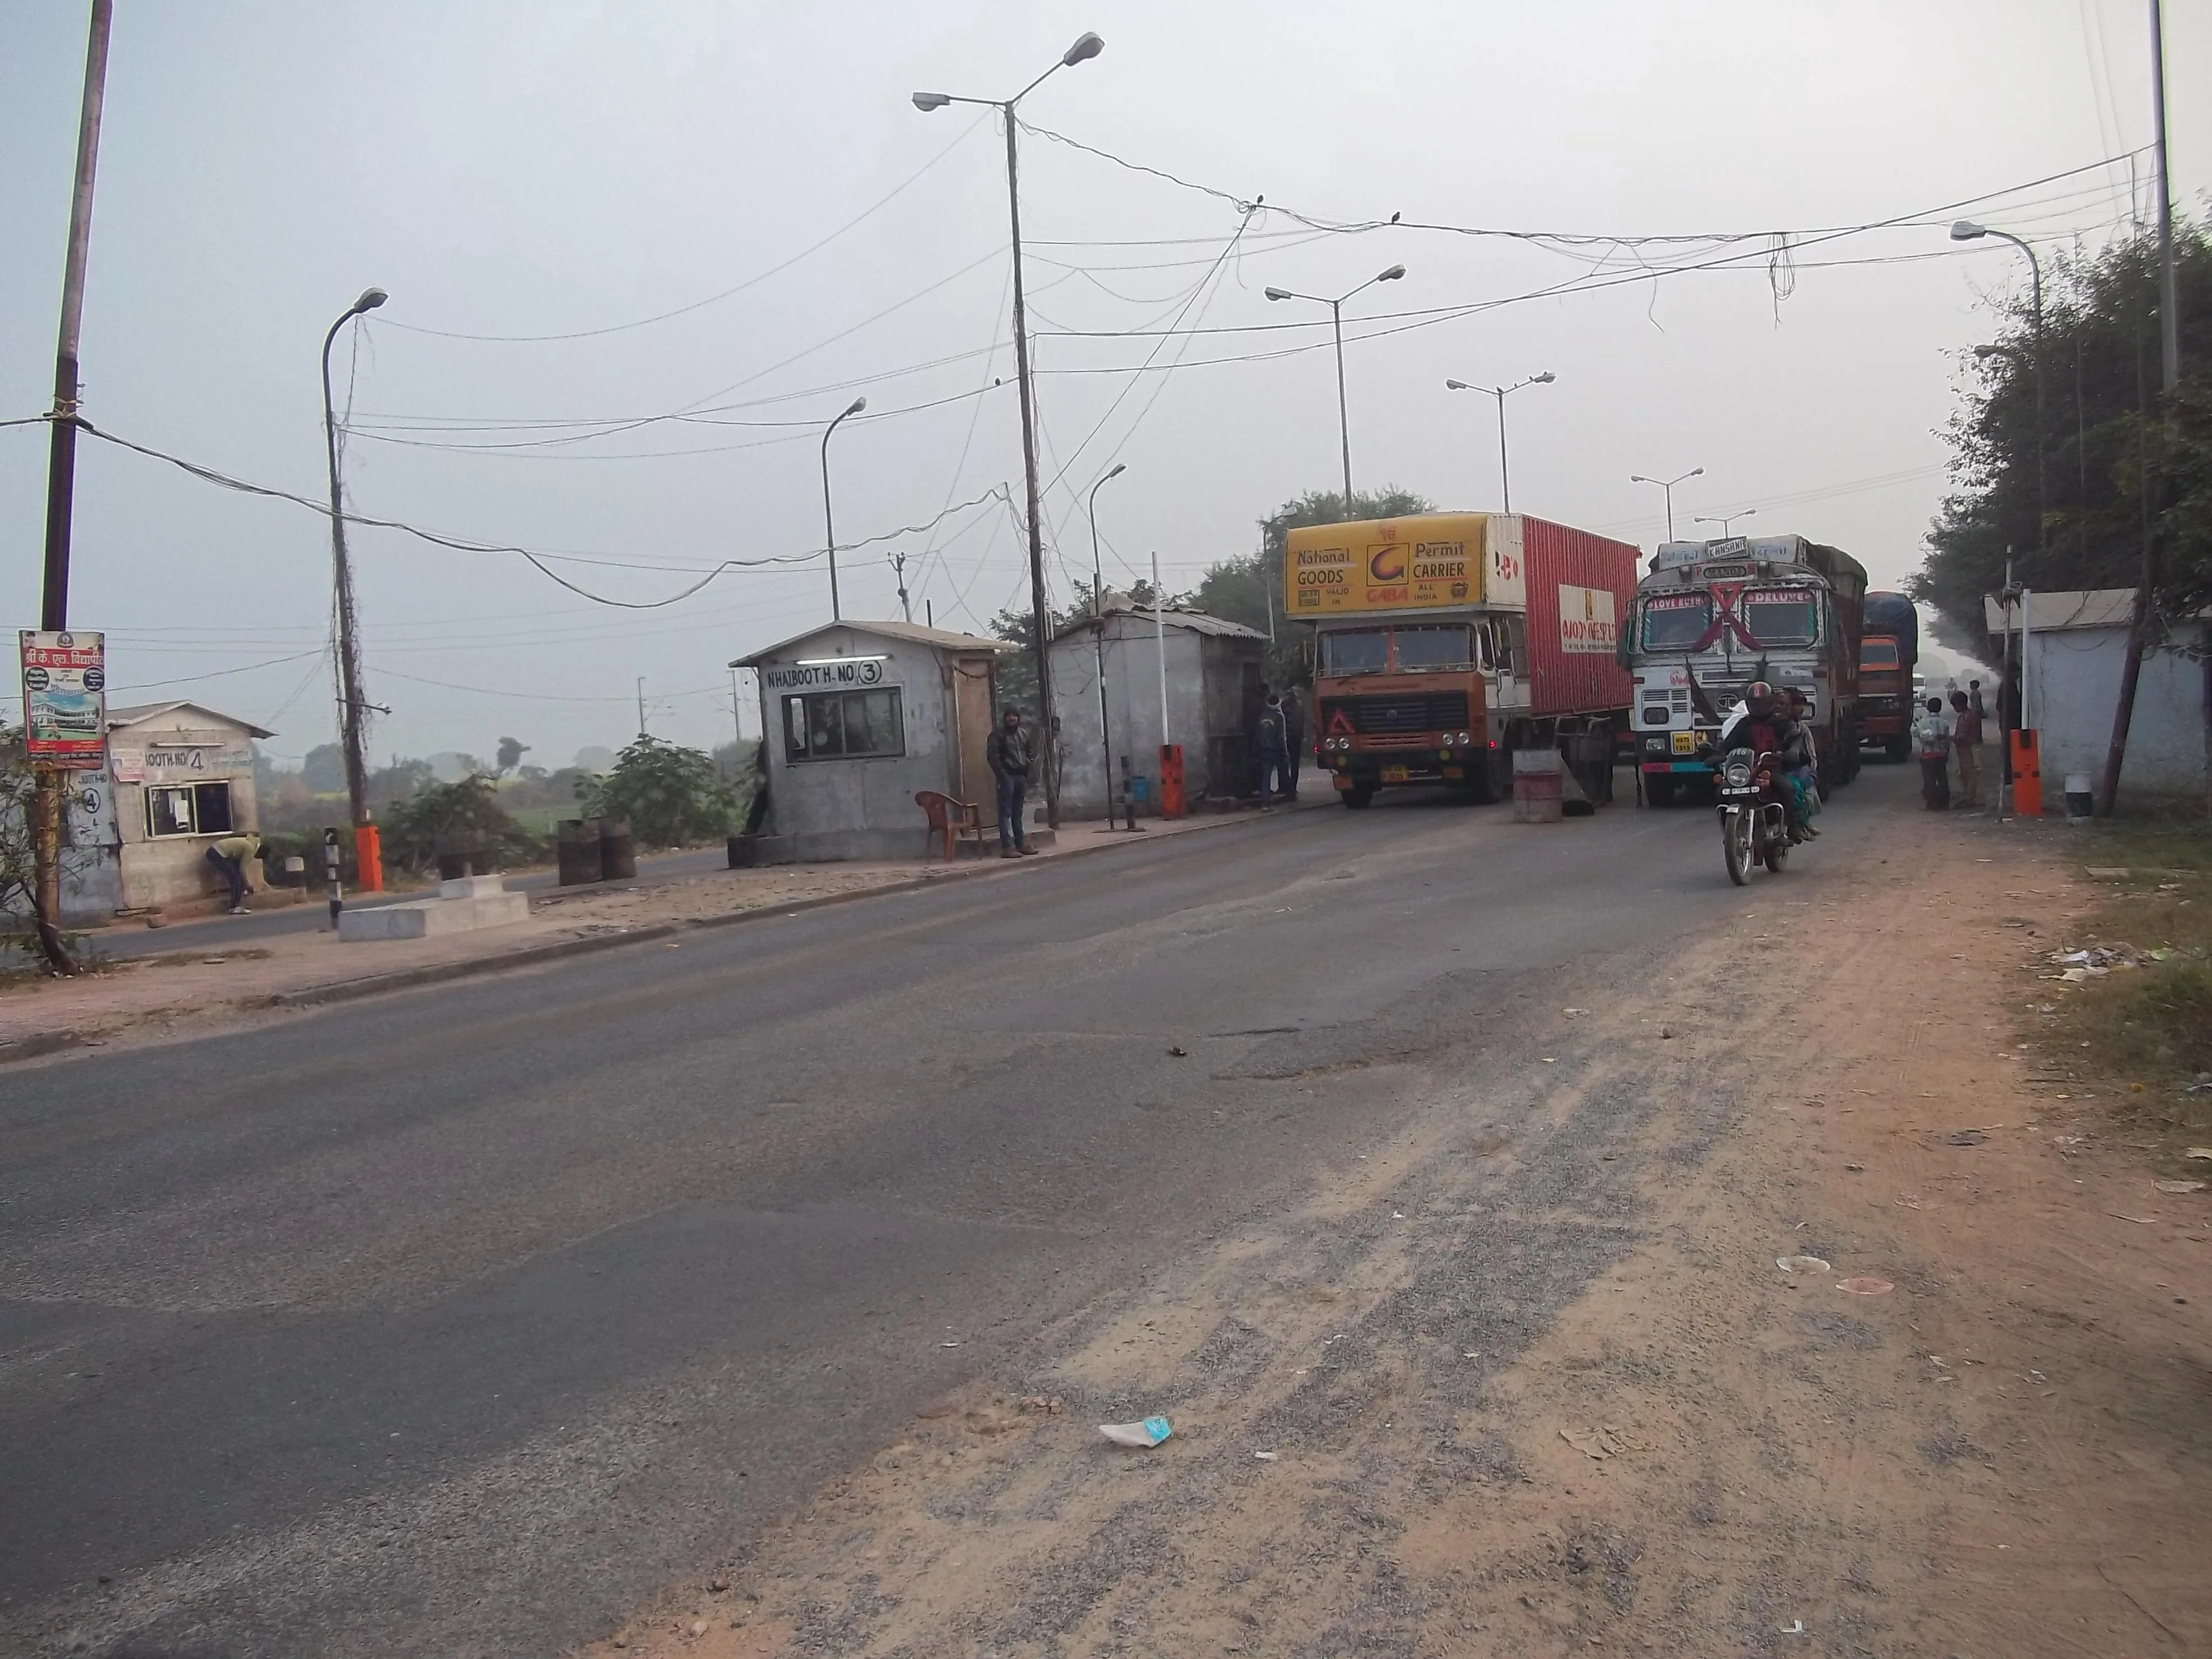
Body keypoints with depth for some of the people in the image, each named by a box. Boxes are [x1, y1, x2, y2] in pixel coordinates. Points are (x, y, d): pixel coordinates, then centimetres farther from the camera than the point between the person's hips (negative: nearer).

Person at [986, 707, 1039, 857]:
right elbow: (992, 756, -11)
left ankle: (1021, 843, 15)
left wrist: (1027, 775, 10)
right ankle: (1007, 847, -12)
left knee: (1018, 812, 11)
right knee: (1006, 812, -8)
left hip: (1021, 776, 6)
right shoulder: (998, 735, -5)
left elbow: (1028, 755, 20)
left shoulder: (1023, 734, 14)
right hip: (1007, 776, -6)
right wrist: (1002, 775, -16)